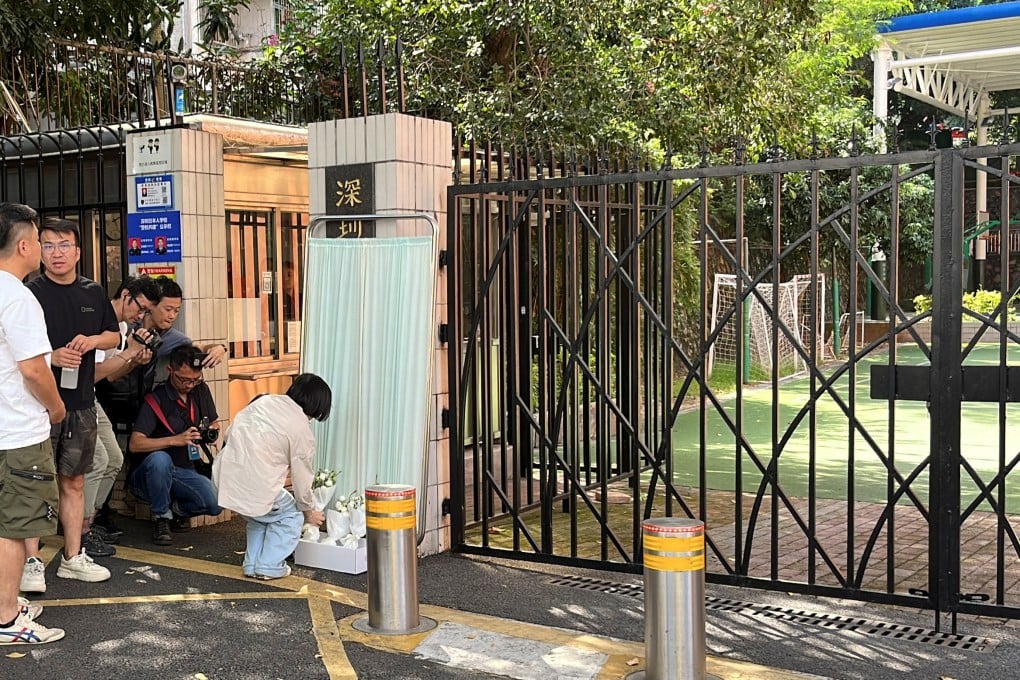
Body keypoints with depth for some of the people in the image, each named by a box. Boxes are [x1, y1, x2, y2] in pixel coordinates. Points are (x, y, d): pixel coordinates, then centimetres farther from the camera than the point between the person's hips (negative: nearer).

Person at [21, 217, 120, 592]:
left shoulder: (93, 292, 9)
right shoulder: (30, 293, -7)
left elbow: (114, 336, 18)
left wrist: (93, 340, -3)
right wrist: (51, 357, -23)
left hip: (81, 402, 5)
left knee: (74, 481, 14)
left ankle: (73, 557, 23)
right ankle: (32, 561, 5)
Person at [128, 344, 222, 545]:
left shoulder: (201, 391, 2)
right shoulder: (156, 399, -15)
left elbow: (213, 424, 16)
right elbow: (135, 444, -22)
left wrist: (211, 432, -8)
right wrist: (175, 440, -32)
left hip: (185, 472, 4)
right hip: (147, 474, -4)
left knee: (215, 504, -23)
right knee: (160, 459, -40)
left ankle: (177, 509, 11)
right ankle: (161, 517, -13)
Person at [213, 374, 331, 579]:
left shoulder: (266, 400, 12)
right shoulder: (302, 430, -4)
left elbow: (230, 433, 15)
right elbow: (302, 477, 4)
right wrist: (308, 512, 20)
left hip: (224, 475, 7)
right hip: (256, 485, -7)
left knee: (260, 515, 30)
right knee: (291, 517, 17)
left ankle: (252, 565, 29)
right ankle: (268, 566, 13)